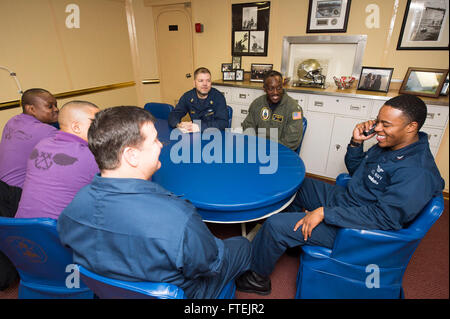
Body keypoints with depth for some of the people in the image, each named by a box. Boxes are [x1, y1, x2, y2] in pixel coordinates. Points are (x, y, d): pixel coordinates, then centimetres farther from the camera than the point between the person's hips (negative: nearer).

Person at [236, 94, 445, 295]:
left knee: (276, 226, -18)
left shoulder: (417, 172, -27)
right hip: (343, 198, 10)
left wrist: (324, 213, -31)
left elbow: (385, 217, -30)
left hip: (354, 229, -9)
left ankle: (257, 277, 9)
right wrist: (356, 142, -6)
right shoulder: (388, 144, 1)